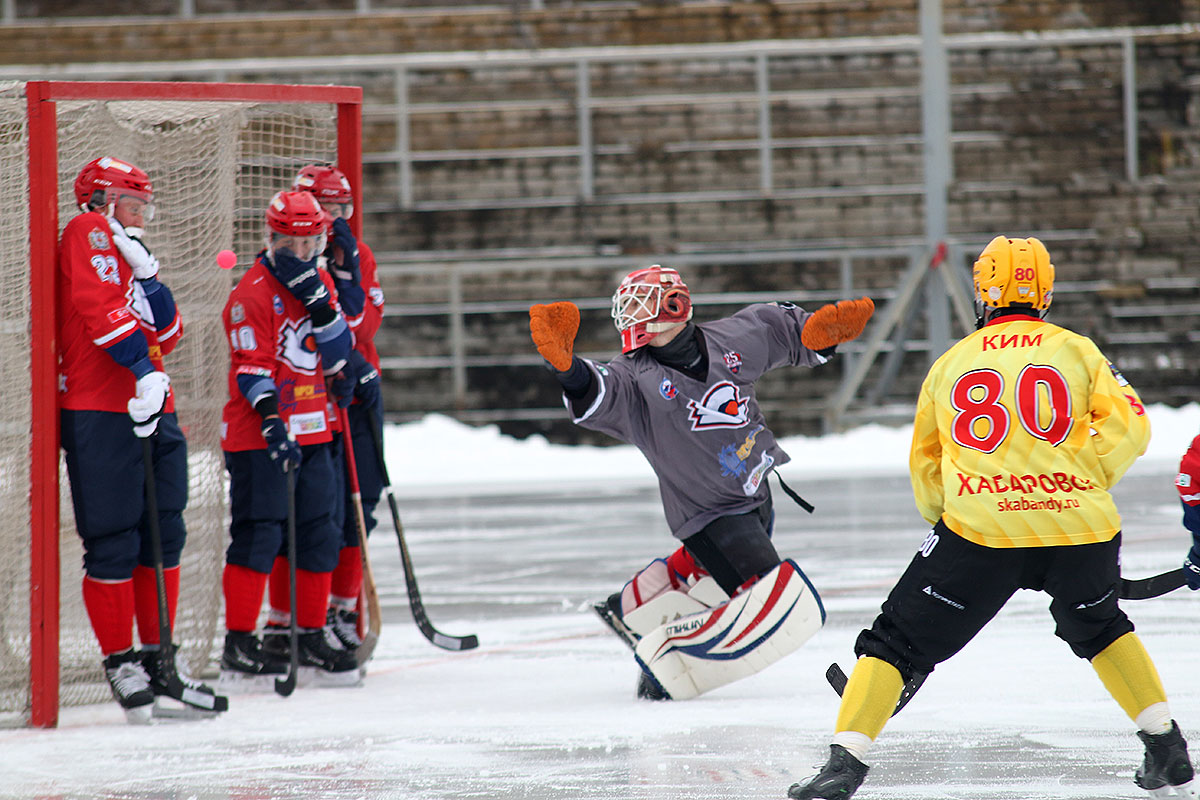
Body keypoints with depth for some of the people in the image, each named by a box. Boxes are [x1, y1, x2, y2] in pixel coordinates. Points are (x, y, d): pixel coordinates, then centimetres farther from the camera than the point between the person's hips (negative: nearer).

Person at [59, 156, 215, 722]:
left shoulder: (129, 256, 23)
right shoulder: (88, 233, -2)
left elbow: (166, 336, 13)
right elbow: (102, 308, -18)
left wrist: (149, 280, -1)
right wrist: (144, 370, -24)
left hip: (152, 411, 9)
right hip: (101, 415, -9)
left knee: (165, 537, 9)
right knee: (115, 543, -6)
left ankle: (157, 658, 17)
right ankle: (120, 660, 1)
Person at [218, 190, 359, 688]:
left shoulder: (320, 284, 12)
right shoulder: (254, 292, -10)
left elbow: (336, 357, 5)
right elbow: (251, 369, -15)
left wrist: (321, 304, -9)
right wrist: (272, 426, -24)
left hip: (311, 432, 7)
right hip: (258, 436, -7)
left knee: (318, 535, 9)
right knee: (258, 536, -8)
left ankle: (312, 637, 19)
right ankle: (238, 647, -5)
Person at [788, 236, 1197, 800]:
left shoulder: (950, 363, 16)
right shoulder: (1076, 351, 12)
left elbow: (924, 464, 23)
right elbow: (1128, 425, 0)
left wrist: (946, 521, 36)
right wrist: (1083, 484, 7)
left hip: (981, 528, -2)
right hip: (1080, 529, 2)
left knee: (900, 641, 7)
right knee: (1098, 627, 29)